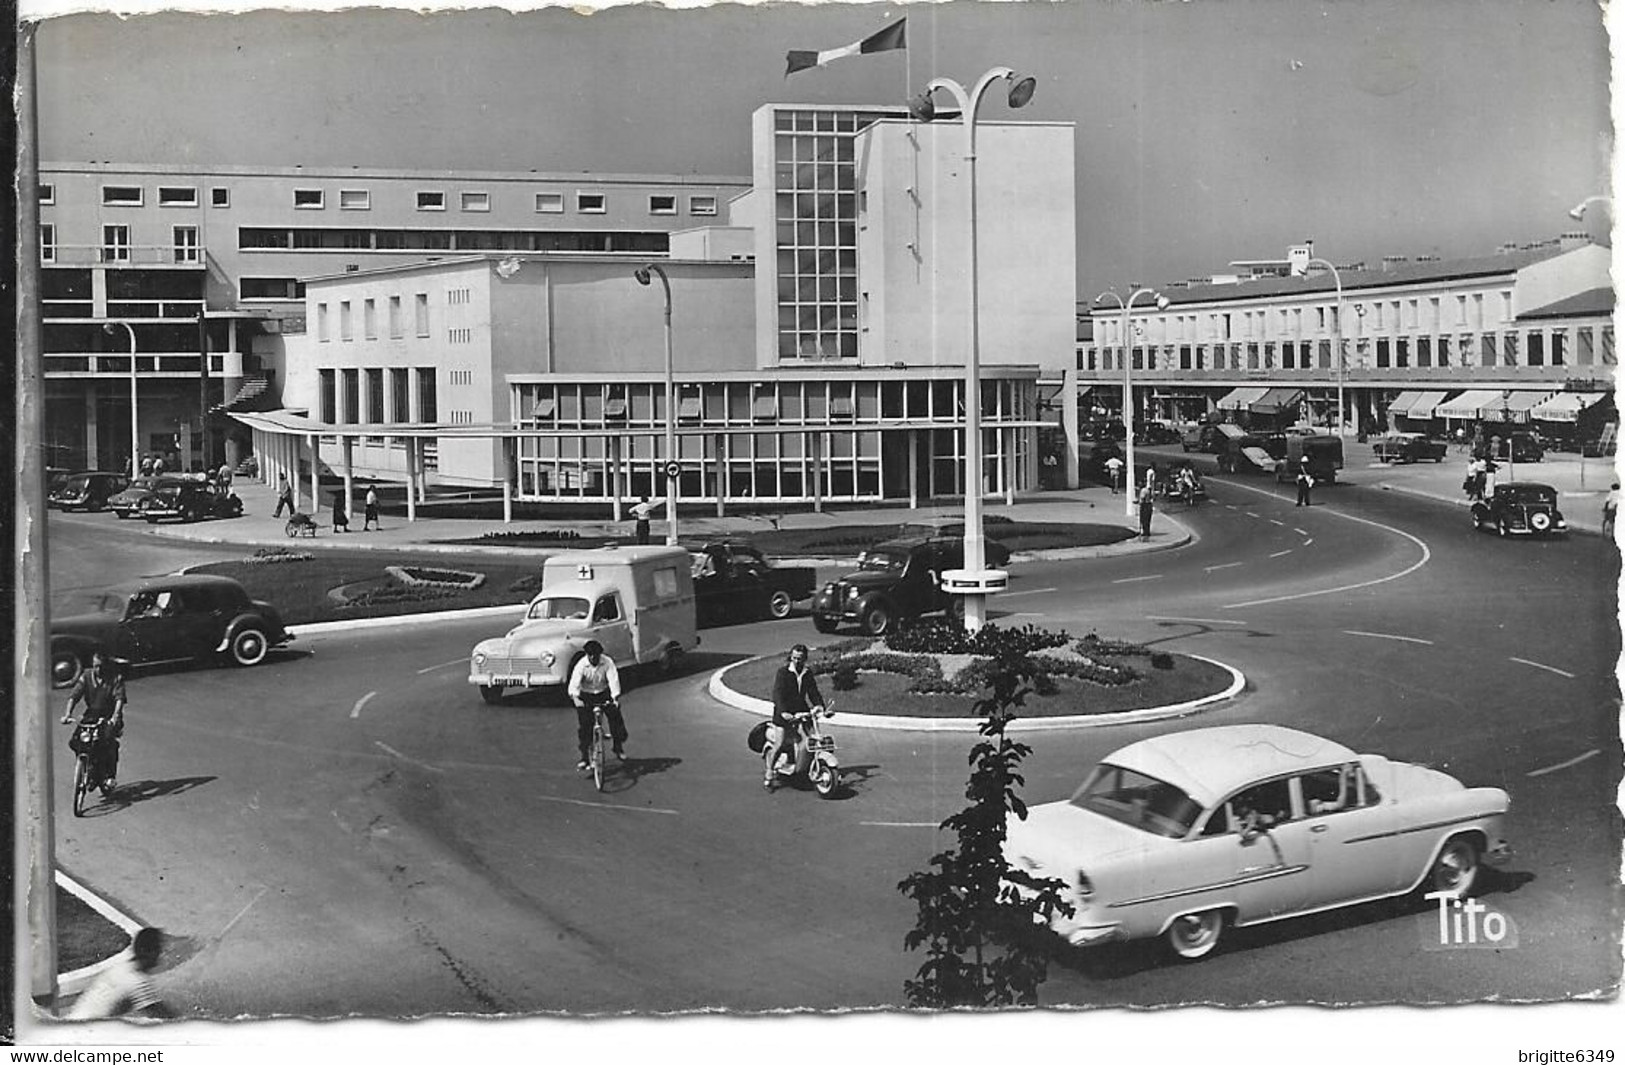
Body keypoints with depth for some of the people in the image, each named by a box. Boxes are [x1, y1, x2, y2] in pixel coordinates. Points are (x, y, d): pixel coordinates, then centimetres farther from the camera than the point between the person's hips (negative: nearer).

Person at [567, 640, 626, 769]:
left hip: (604, 694, 1)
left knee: (615, 716, -9)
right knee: (584, 724, -9)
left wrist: (615, 698, -42)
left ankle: (618, 746, 14)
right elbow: (574, 683, -30)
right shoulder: (581, 665, -21)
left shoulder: (608, 663, -19)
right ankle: (584, 755, 1)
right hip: (586, 696, -1)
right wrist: (575, 698, -49)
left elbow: (613, 680, -27)